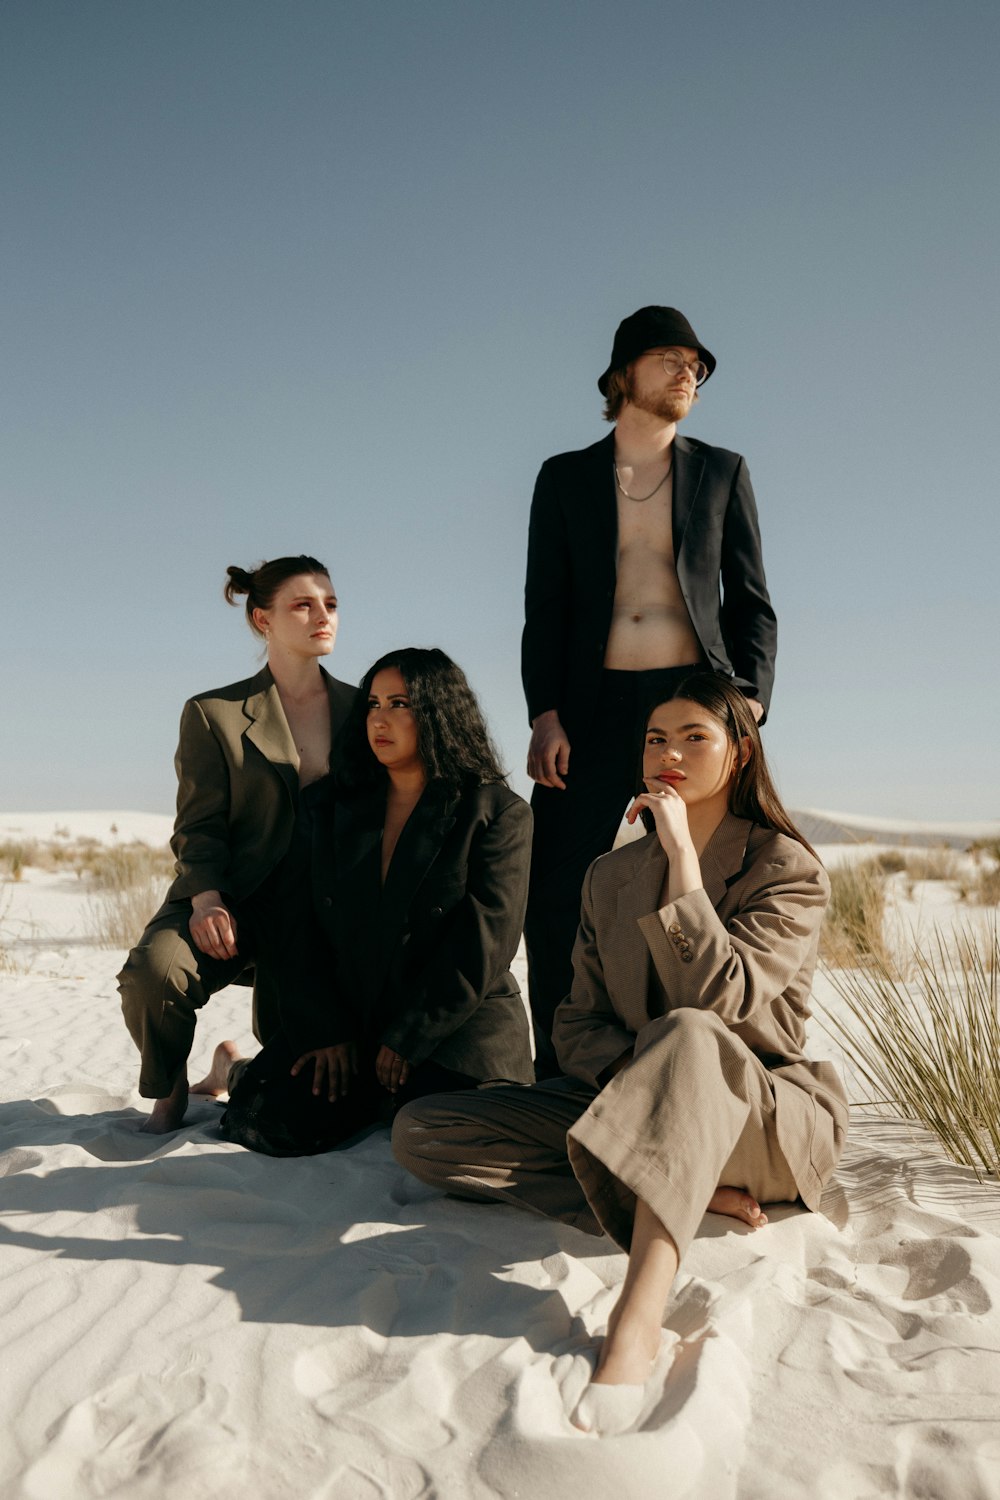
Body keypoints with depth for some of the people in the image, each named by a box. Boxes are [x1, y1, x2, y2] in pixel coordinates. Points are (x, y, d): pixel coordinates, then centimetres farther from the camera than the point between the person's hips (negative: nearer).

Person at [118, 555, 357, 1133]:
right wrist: (206, 899, -21)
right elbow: (199, 826, -2)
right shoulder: (214, 714, 2)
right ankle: (170, 1087, 3)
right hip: (233, 904, -2)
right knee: (154, 971, -33)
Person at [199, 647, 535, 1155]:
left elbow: (482, 945, -10)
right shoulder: (341, 809, 10)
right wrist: (331, 1030, -7)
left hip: (460, 1025, -2)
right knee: (274, 1120, -19)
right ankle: (239, 1074, 18)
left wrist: (406, 1040, -14)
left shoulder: (500, 814, -3)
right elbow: (307, 925, 5)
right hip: (350, 1020, 3)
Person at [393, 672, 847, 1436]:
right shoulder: (612, 875, 9)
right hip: (626, 1101, 5)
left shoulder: (788, 869, -6)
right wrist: (632, 1070, -16)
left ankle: (637, 1320, -48)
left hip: (769, 1121, -5)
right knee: (420, 1131, -13)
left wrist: (682, 856, -19)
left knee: (685, 1033, -41)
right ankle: (688, 1195, -19)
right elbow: (577, 1022, 7)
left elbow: (717, 1000, -21)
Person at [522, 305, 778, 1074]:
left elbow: (751, 601, 11)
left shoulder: (723, 472, 15)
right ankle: (559, 1071, 7)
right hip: (594, 704, 0)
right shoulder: (564, 477, 13)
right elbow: (544, 607, 7)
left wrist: (751, 698, -5)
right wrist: (545, 714, -6)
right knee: (558, 895, -5)